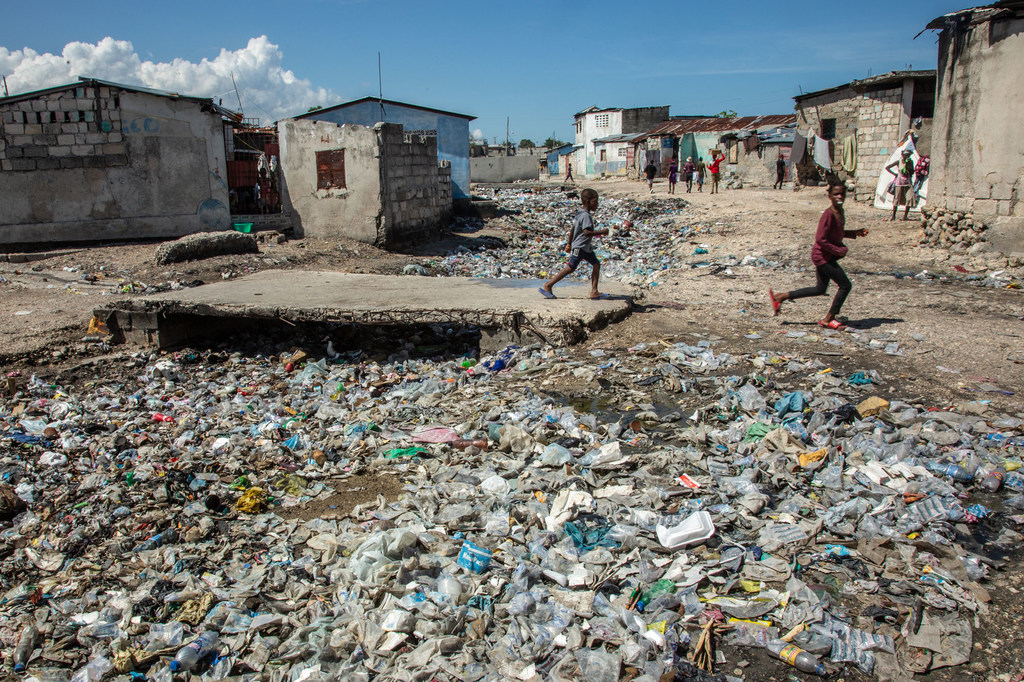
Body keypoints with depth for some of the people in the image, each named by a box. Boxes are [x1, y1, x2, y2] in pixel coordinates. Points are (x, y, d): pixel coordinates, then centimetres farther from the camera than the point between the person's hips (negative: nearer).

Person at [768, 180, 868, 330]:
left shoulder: (840, 212, 7)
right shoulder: (829, 214, -22)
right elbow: (820, 239, -25)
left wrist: (856, 233, 12)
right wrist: (839, 250, -20)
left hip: (828, 256, 10)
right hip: (822, 256, -10)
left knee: (820, 289, 18)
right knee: (845, 285, -4)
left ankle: (780, 297, 20)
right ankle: (829, 319, 9)